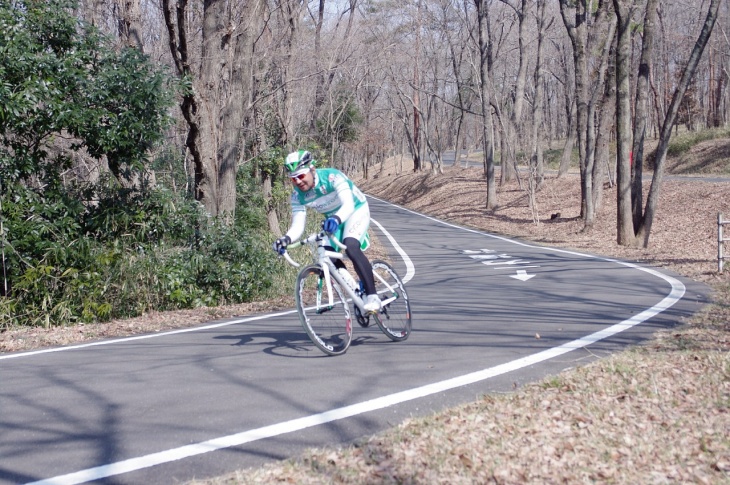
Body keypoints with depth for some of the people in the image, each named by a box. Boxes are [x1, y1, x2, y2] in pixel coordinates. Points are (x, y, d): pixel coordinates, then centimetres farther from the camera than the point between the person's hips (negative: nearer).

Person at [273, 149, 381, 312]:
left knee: (351, 247, -32)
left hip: (357, 210, -6)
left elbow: (348, 204, -44)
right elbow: (297, 226, -20)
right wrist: (286, 239, -42)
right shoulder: (297, 195, -16)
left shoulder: (332, 177, -31)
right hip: (332, 219, 6)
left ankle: (372, 296, -30)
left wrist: (336, 219, -65)